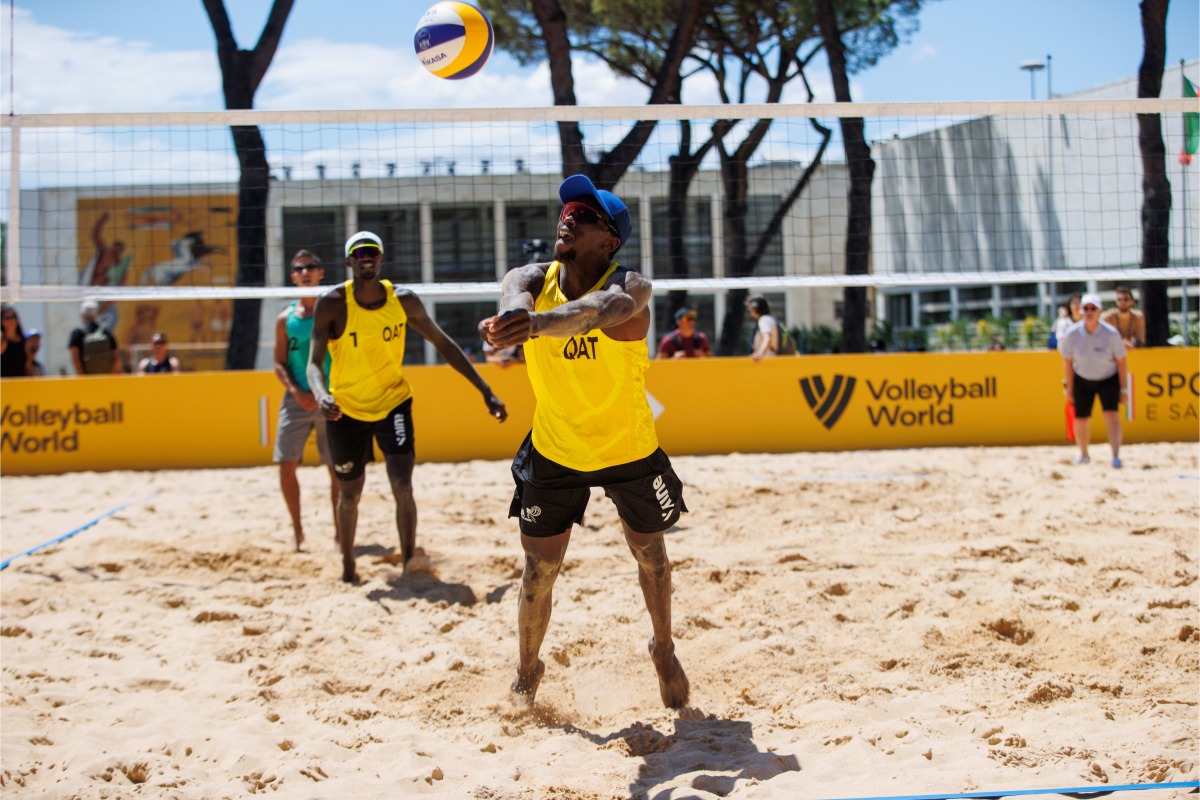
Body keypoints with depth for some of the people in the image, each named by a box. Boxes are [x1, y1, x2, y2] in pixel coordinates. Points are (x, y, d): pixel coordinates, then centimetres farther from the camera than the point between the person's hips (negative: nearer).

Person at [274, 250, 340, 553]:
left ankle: (339, 532, 11)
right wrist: (296, 392, -10)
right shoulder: (285, 318, 6)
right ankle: (296, 528, 14)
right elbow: (279, 363, 7)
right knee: (286, 465, -2)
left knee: (337, 469, -1)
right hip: (297, 400, 2)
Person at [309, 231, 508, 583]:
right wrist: (321, 395, -45)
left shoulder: (403, 301, -11)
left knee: (403, 488, -15)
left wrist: (485, 391, -4)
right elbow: (314, 362, -22)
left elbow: (444, 344, -1)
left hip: (393, 402, 1)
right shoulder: (332, 304, -18)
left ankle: (409, 564, -5)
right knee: (350, 494, 12)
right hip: (346, 409, -1)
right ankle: (348, 566, 33)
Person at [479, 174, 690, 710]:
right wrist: (513, 314, -68)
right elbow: (517, 297, -41)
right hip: (553, 449, 2)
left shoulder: (630, 287, -26)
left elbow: (599, 309, -50)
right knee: (540, 567, 3)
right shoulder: (533, 279, -16)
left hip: (630, 448, -1)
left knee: (649, 552, 16)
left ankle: (664, 651, 42)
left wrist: (537, 321, -71)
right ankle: (526, 672, 27)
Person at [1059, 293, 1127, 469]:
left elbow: (1121, 362, -10)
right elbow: (1067, 362, -3)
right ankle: (1083, 454, 29)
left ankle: (1116, 456, -25)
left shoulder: (1111, 334, -20)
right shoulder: (1072, 334, -16)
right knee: (1081, 420, 3)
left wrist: (1123, 389, -8)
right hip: (1082, 380, 2)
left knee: (1111, 415, -20)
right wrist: (1068, 387, 0)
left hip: (1108, 380, -2)